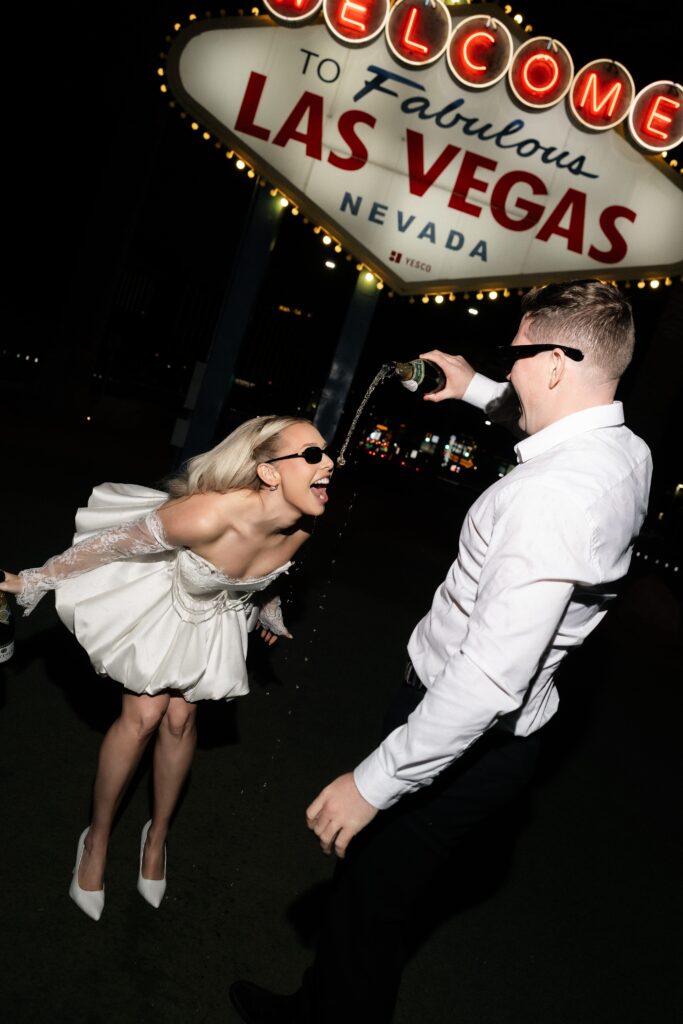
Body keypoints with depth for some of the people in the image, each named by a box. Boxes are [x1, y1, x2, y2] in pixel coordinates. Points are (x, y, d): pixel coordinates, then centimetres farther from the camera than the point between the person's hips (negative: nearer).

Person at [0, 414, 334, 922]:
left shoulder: (302, 527, -26)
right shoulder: (207, 514, -43)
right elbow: (112, 543, -27)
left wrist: (269, 606, 21)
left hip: (217, 615, 4)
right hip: (160, 599, -4)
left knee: (179, 719, 7)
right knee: (143, 715, -2)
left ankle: (158, 834, 31)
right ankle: (97, 838, 23)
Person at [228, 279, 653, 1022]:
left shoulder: (550, 495, -33)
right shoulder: (629, 453, -3)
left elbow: (490, 678, -35)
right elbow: (557, 425, 23)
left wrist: (374, 781, -27)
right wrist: (476, 389, 18)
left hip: (462, 738, -9)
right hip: (505, 733, 9)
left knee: (367, 900, 13)